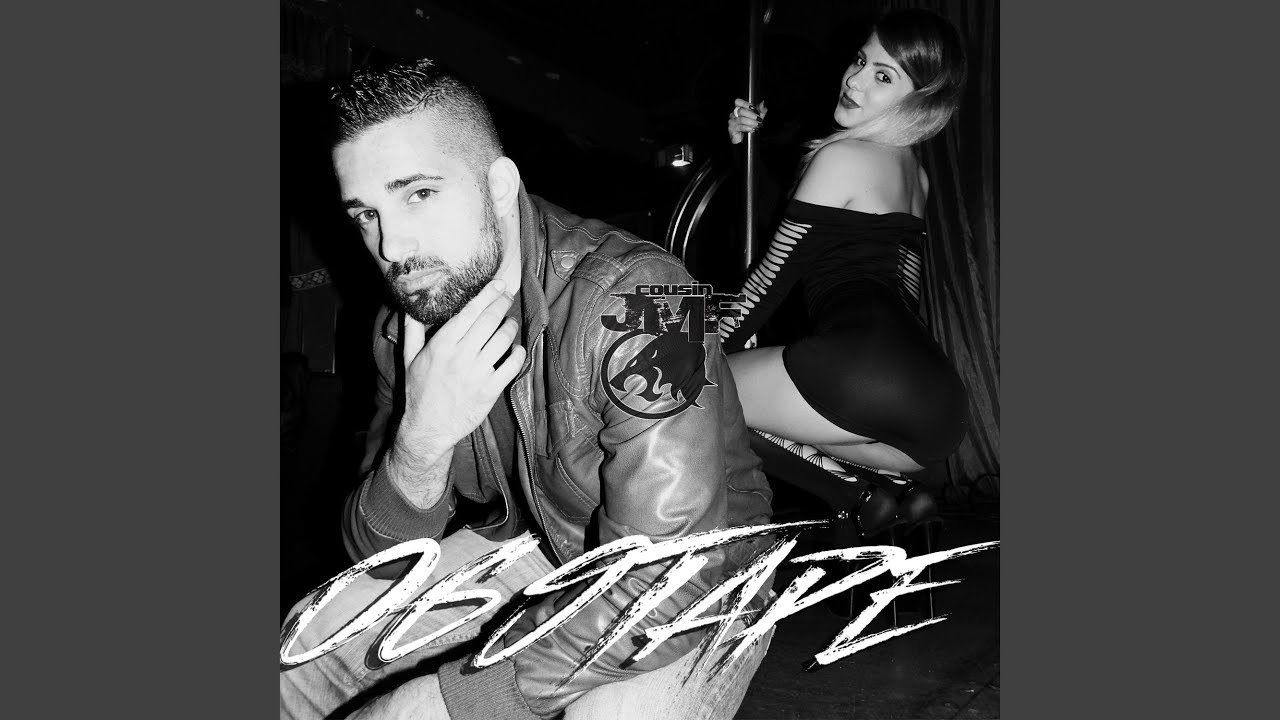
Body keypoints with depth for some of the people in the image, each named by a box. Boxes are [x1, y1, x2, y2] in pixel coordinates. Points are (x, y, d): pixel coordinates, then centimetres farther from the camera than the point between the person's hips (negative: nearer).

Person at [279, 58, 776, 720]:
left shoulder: (635, 301, -31)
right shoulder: (407, 326, -8)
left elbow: (666, 579, -33)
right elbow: (382, 555, -8)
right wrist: (421, 442, -30)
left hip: (701, 581, -5)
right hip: (533, 543, 6)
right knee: (303, 653, 2)